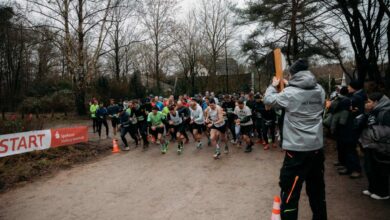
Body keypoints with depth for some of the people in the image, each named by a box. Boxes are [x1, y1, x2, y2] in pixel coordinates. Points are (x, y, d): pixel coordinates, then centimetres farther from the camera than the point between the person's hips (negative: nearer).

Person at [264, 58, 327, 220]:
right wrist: (289, 85, 25)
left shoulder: (289, 93, -13)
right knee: (317, 188, 21)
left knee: (290, 191, 4)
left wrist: (273, 86, 18)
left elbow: (268, 100, 1)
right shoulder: (320, 91, 2)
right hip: (317, 147, 6)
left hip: (297, 149, -6)